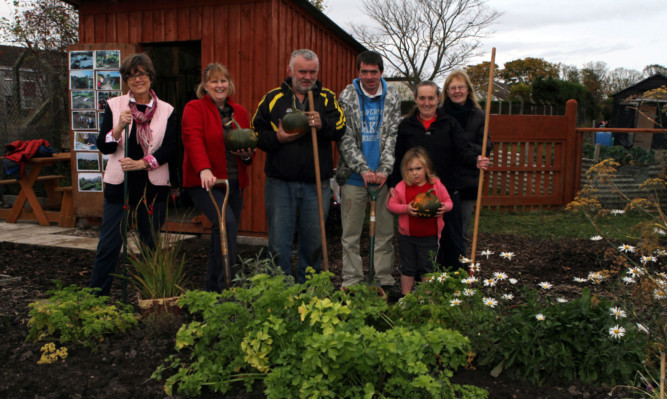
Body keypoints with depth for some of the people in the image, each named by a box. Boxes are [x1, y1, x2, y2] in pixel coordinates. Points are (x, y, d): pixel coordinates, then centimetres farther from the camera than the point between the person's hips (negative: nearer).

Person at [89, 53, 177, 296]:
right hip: (119, 185, 0)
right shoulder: (114, 106, 4)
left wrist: (142, 163, -17)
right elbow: (103, 147, -2)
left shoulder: (166, 111, 4)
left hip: (153, 187, 0)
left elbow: (169, 149, -4)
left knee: (153, 245, 7)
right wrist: (119, 128, -19)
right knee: (109, 244, 0)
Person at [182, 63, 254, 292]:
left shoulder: (239, 111, 15)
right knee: (226, 222, -26)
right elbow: (194, 140, -19)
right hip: (205, 182, -6)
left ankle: (212, 290, 22)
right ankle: (227, 284, -19)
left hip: (234, 183, 6)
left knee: (226, 234, 8)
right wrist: (204, 170, -37)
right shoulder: (195, 108, -3)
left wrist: (247, 154, -1)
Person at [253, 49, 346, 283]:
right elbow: (257, 133, 6)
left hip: (317, 184, 1)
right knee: (278, 242, 3)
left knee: (313, 240, 10)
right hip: (280, 183, 0)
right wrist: (277, 138, -12)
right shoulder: (273, 98, 7)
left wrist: (322, 124, -27)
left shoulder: (327, 98, 8)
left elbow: (340, 128, -8)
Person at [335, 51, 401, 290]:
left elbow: (393, 137, 1)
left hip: (384, 177, 1)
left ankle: (385, 281, 17)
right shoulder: (347, 97, 1)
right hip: (353, 176, -1)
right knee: (350, 233, 4)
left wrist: (384, 170, -11)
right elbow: (345, 139, -4)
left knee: (386, 231, 6)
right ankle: (351, 281, 14)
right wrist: (364, 169, -13)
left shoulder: (393, 97, 6)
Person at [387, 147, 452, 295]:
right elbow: (391, 204, -2)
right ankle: (406, 297, 26)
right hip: (407, 237, 0)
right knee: (408, 269, 13)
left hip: (429, 237, 0)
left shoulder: (436, 185, -4)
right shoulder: (402, 187, -6)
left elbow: (448, 202, 6)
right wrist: (406, 208, -19)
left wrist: (444, 207, -17)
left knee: (427, 269, 11)